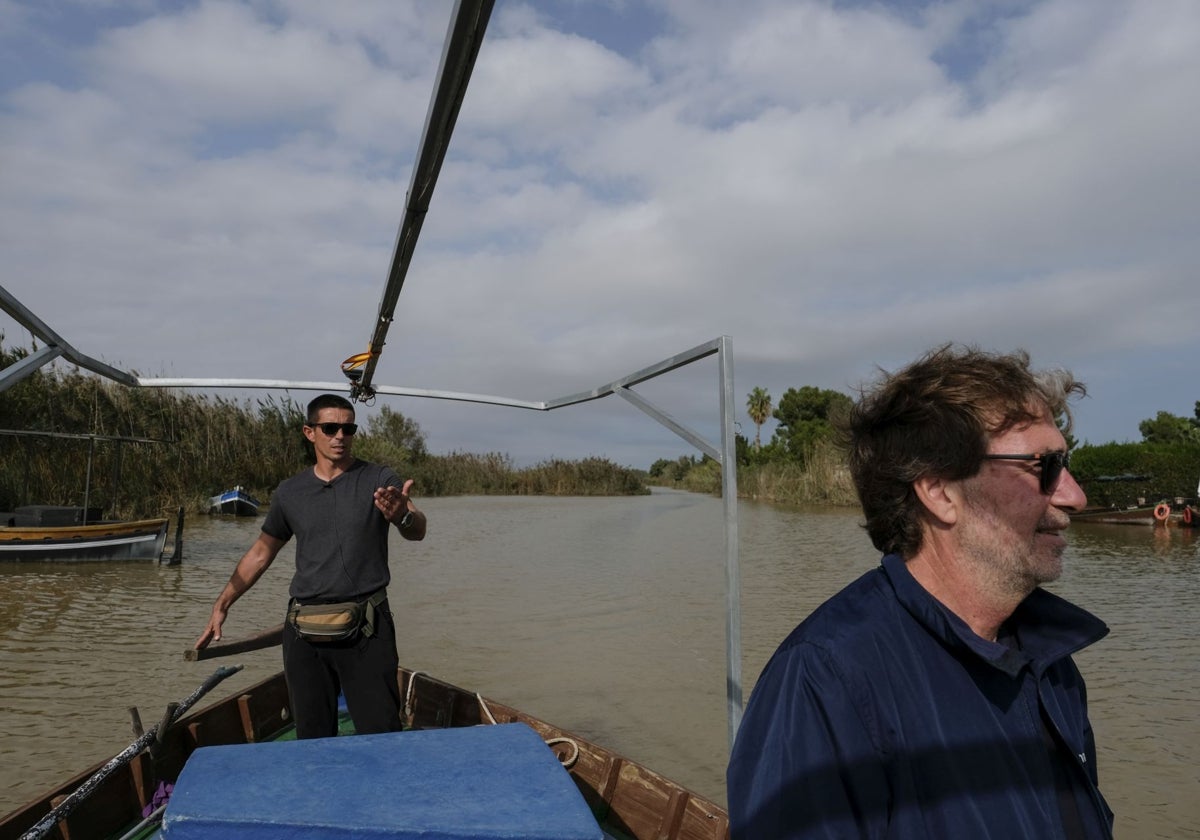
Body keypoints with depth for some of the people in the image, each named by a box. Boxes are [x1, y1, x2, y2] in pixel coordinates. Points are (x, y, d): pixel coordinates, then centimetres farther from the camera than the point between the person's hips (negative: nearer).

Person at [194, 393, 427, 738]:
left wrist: (403, 516, -38)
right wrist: (221, 605, 19)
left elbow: (417, 532, -15)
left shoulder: (378, 480, 0)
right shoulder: (290, 493, 10)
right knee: (312, 736, 12)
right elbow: (261, 553, 21)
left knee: (381, 735, -4)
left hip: (366, 629, -3)